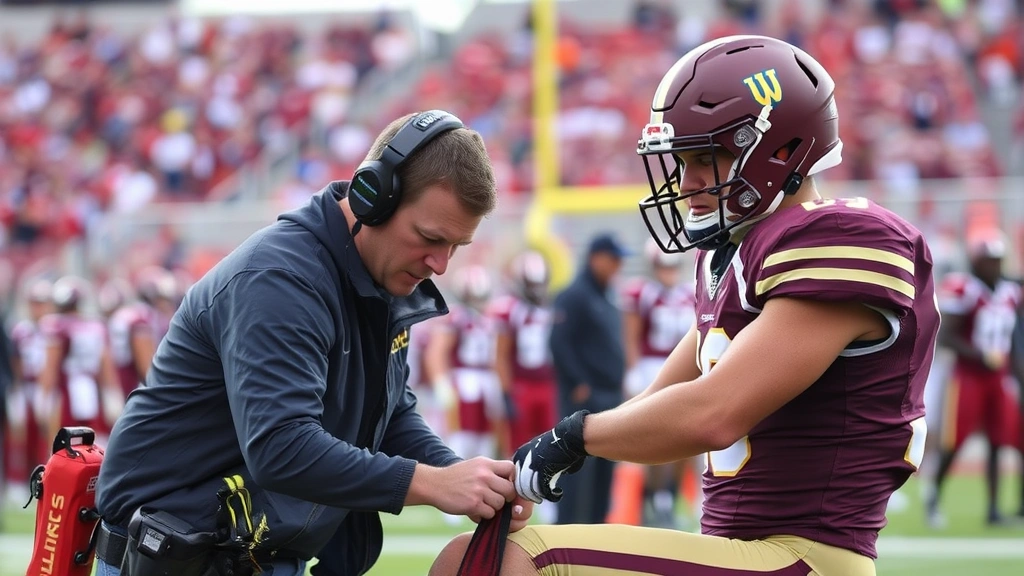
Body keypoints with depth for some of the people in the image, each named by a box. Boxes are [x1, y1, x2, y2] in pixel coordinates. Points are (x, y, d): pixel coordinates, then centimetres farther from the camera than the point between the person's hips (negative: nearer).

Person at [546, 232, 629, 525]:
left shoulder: (608, 297, 17)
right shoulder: (574, 296, -11)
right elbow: (559, 342, -17)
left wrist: (618, 383, 15)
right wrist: (579, 384, -18)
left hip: (610, 395, 9)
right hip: (584, 396, -9)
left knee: (605, 468, 10)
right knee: (580, 465, -10)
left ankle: (596, 524, 15)